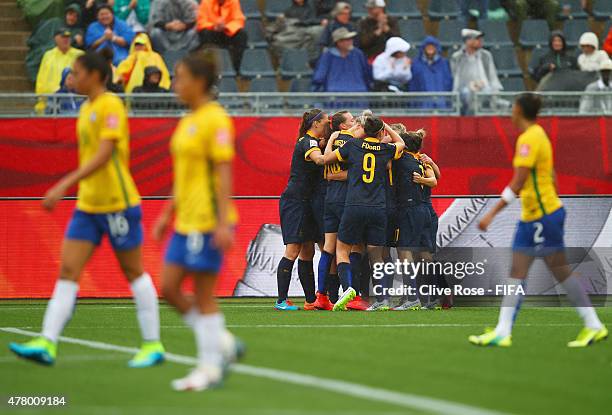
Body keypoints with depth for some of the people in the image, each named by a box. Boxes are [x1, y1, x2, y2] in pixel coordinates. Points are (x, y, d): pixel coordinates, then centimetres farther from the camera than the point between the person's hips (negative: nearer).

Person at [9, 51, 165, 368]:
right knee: (68, 270, -2)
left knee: (134, 273, 2)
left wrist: (65, 185, -30)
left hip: (118, 203, -8)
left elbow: (103, 155, -24)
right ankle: (47, 344, -8)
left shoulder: (110, 106, -14)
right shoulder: (86, 109, 13)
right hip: (88, 204, 8)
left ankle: (153, 345, 11)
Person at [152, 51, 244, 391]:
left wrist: (224, 223, -22)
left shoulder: (215, 119, -13)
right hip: (186, 220, 9)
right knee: (168, 288, 7)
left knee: (203, 296, -4)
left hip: (208, 221, -9)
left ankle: (210, 368, 5)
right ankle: (223, 343, 16)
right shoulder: (188, 120, 15)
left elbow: (224, 173, -18)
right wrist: (168, 213, 22)